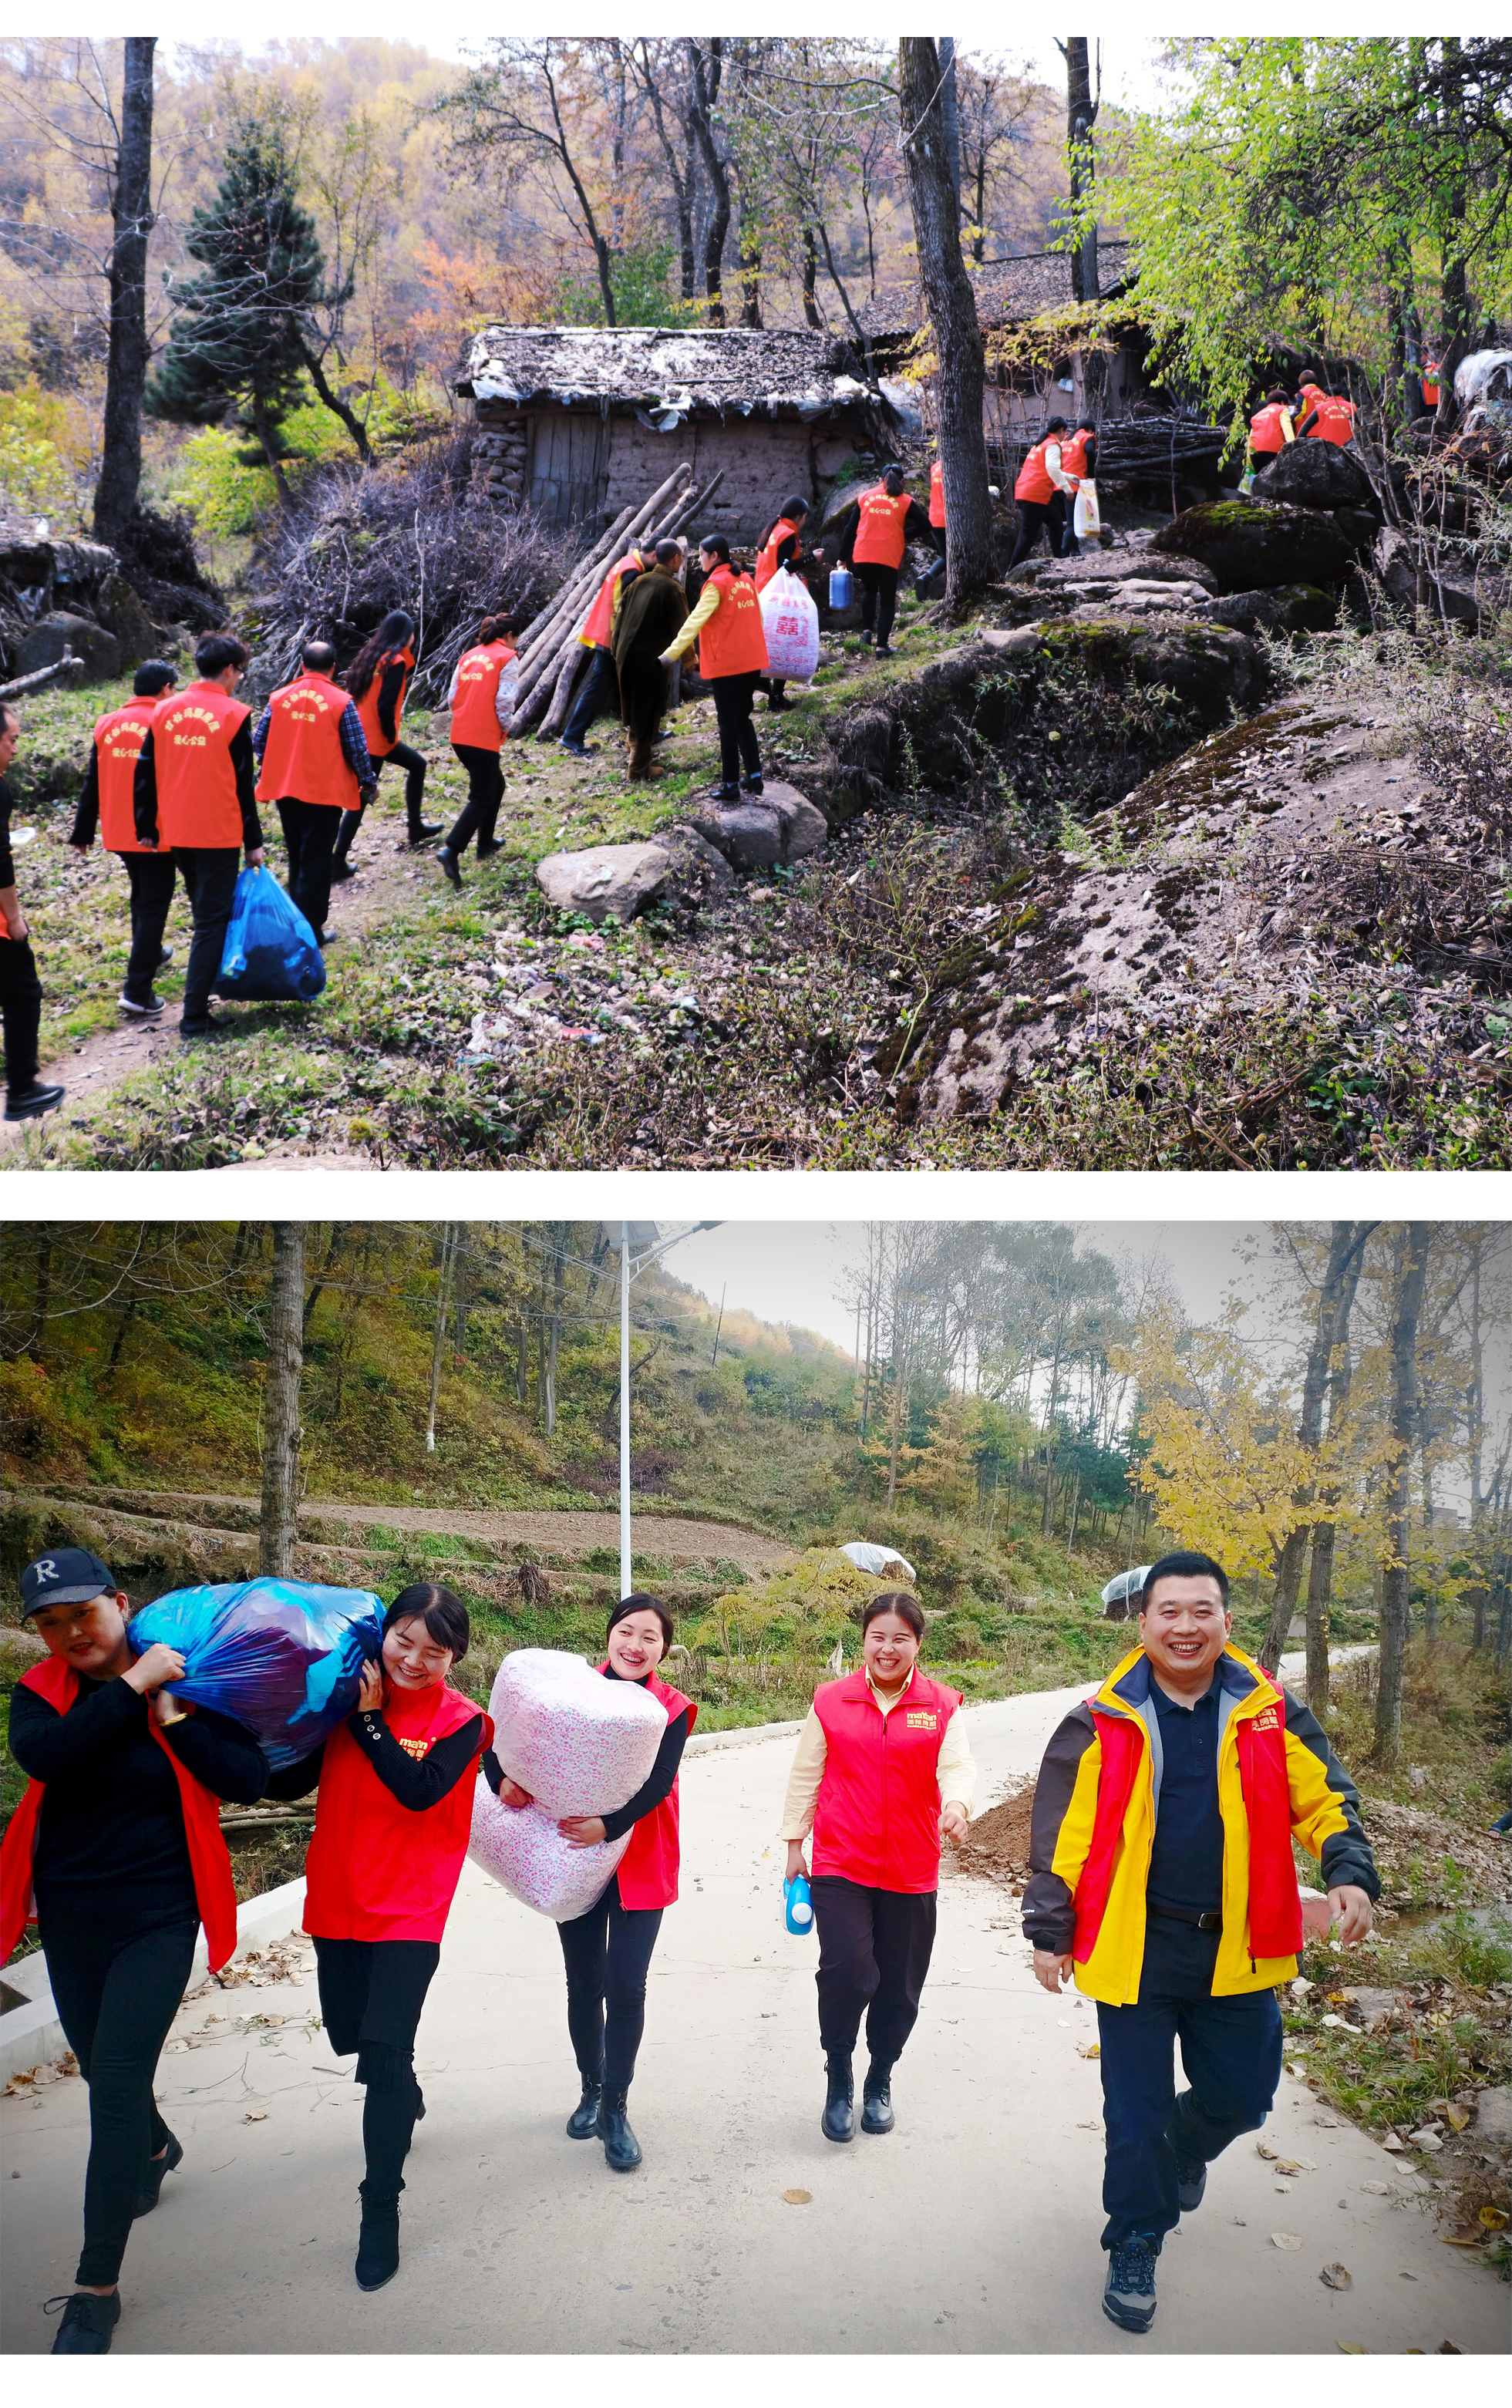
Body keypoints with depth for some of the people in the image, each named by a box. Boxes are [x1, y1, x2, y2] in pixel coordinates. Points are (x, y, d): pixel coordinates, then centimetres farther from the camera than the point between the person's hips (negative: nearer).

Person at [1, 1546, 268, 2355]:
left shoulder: (184, 1683, -9)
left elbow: (248, 1779, -16)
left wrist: (172, 1717, -21)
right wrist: (131, 1687, -26)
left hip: (157, 1919, -4)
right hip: (71, 1919, 4)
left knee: (117, 2082, -11)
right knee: (103, 2070, 21)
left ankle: (97, 2288, -1)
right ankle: (157, 2148, 55)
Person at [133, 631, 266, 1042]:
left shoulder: (165, 711, 5)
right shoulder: (235, 715, -8)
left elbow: (145, 773, 7)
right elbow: (243, 785, -7)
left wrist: (146, 829, 14)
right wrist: (253, 842, -1)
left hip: (175, 833, 5)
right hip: (219, 835, -5)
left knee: (204, 912, 23)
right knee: (212, 921, -1)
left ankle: (209, 981, 33)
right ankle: (194, 1016, -4)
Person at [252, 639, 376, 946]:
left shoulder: (279, 698, 1)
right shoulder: (341, 702, -10)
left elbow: (259, 741, 4)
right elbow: (356, 749, -8)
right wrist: (369, 783, 6)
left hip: (285, 790, 4)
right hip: (324, 792, -4)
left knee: (297, 859, 19)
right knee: (316, 863, 3)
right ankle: (310, 931, 4)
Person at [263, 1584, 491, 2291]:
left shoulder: (461, 1722, -9)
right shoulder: (348, 1694, -1)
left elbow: (419, 1790, -24)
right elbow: (290, 1782, 3)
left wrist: (369, 1720, -20)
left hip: (409, 1910, -5)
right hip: (338, 1900, 5)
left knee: (384, 2050, -12)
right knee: (351, 2036, 20)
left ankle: (381, 2209, 2)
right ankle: (405, 2100, 53)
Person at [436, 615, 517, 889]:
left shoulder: (469, 656, 15)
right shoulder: (507, 657, -3)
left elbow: (452, 696, 10)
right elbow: (504, 700, -13)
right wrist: (505, 728, 3)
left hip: (460, 735, 7)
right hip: (484, 738, -7)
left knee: (494, 785, 25)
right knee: (481, 798, -3)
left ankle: (486, 843, 30)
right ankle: (451, 850, -19)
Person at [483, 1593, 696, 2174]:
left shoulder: (674, 1709, -8)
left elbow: (657, 1783, -20)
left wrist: (609, 1825, -35)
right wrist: (502, 1778, -25)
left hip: (640, 1864, -2)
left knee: (625, 1987, -5)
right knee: (584, 1984, 13)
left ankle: (615, 2107, 11)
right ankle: (591, 2089, 33)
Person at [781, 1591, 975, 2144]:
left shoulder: (941, 1706, 1)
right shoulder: (831, 1700, 1)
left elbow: (957, 1766, -10)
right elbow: (805, 1775, 7)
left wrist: (956, 1803, -32)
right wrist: (794, 1844, 7)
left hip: (911, 1872, 1)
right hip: (840, 1865, -1)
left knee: (899, 1989, 10)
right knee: (847, 1972, -15)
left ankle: (880, 2080, 35)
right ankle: (839, 2078, 9)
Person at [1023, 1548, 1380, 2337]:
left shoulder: (1269, 1714, -1)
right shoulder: (1104, 1723, -7)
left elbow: (1325, 1802, 6)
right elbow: (1061, 1835, -4)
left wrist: (1351, 1874, -10)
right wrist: (1050, 1930, -4)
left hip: (1236, 1952, 2)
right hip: (1136, 1949, -2)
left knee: (1241, 2097, 16)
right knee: (1136, 2112, 6)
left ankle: (1184, 2151, 49)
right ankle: (1135, 2248, 27)